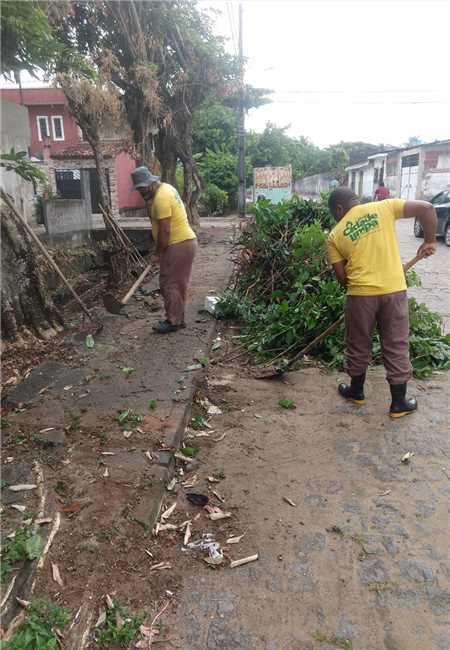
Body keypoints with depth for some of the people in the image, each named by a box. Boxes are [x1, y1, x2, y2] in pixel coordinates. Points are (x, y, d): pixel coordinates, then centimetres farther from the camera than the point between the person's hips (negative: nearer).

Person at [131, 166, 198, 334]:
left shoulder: (161, 197, -18)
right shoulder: (164, 188, 14)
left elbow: (165, 230, -21)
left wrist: (158, 254, -13)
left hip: (178, 245, -10)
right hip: (184, 242, 10)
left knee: (169, 284, -3)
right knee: (177, 284, 14)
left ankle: (173, 321, 5)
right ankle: (177, 318, 23)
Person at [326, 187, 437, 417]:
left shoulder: (335, 235, 3)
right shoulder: (383, 207, 3)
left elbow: (341, 276, 4)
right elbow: (426, 208, -2)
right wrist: (430, 241, 9)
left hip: (361, 294, 0)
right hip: (394, 290, 1)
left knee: (358, 345, 18)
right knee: (396, 347, 11)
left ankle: (356, 391, 35)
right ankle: (399, 403, 20)